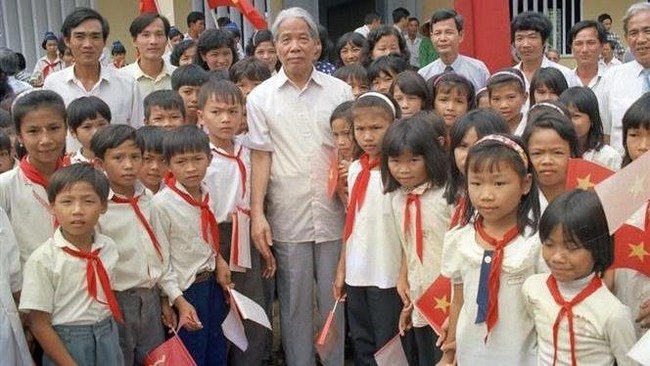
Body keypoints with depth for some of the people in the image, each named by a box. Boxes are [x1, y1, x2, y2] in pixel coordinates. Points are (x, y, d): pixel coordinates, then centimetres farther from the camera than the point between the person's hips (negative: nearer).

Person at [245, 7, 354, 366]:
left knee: (336, 301, 10)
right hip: (287, 217, -1)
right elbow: (260, 157, 0)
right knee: (295, 303, 9)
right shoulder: (260, 97, 3)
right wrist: (257, 213, -7)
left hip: (334, 213, 1)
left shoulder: (340, 91, 5)